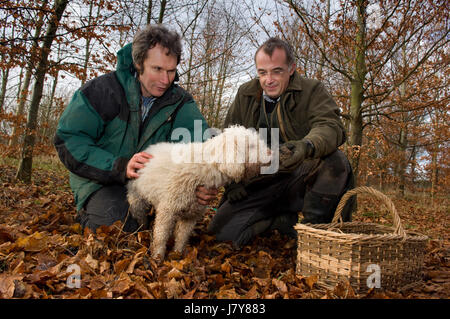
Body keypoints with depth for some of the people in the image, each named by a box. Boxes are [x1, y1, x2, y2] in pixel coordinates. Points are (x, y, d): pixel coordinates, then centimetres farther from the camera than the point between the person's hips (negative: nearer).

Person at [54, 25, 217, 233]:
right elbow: (68, 140, -15)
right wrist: (119, 167, -30)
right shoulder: (102, 90, -12)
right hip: (101, 181, -3)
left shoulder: (180, 101, -4)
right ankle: (88, 214, 6)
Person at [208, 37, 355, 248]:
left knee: (335, 160, -34)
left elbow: (331, 126, -22)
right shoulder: (245, 94, 7)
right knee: (222, 229, -13)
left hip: (301, 177, -2)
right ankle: (285, 220, 6)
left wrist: (307, 146, -46)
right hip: (261, 182, 3)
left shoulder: (312, 90, -4)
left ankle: (313, 225, -14)